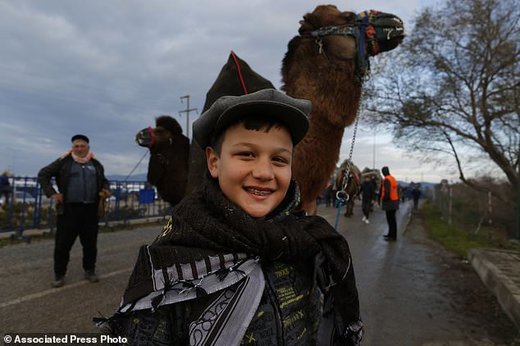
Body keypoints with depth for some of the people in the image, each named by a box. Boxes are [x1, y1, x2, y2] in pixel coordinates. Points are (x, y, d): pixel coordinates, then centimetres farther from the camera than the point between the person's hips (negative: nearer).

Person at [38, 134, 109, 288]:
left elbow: (103, 181, 26)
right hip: (69, 209, -2)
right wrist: (52, 193, -5)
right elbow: (43, 174, 5)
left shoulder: (96, 164, 12)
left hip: (90, 210, 3)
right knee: (62, 243, 3)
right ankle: (59, 274, 17)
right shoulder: (64, 162, 2)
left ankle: (90, 271, 24)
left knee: (90, 243, 9)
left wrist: (105, 189, 4)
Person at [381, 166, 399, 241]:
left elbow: (387, 191, -24)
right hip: (395, 201, 10)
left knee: (390, 219, -6)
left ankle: (393, 236, -3)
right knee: (392, 219, 17)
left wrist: (384, 200, -14)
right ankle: (391, 234, 28)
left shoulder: (387, 180, -16)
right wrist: (397, 200, 21)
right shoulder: (393, 178, 14)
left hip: (389, 202, -10)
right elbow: (397, 190, 18)